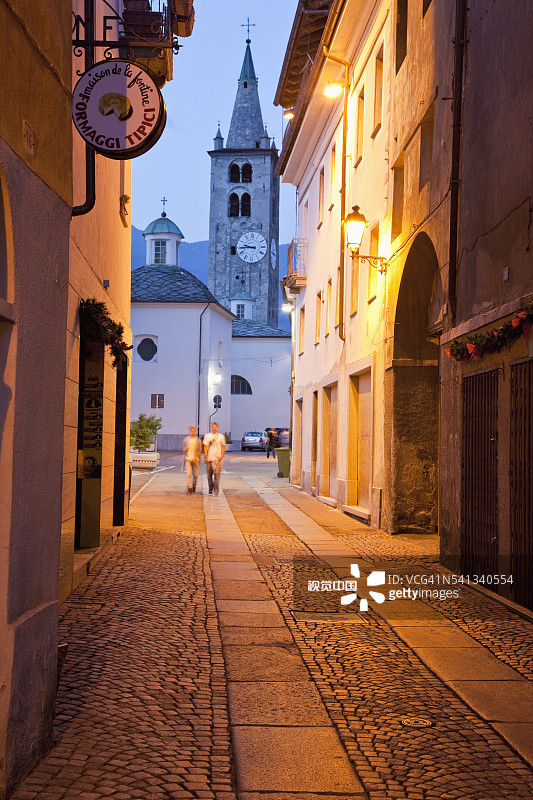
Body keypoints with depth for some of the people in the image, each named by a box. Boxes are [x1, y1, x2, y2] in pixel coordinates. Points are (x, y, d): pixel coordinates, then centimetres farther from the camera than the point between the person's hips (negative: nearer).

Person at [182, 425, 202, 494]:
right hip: (188, 458, -1)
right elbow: (183, 449, 13)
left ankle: (194, 486, 28)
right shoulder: (186, 439, 6)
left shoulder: (198, 439, 4)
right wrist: (185, 449, -10)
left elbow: (200, 450, 4)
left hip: (195, 459, 1)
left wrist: (196, 457, -9)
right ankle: (189, 488, -16)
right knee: (189, 474, -13)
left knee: (195, 475, 5)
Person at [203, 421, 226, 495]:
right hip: (209, 458, 2)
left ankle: (216, 491, -12)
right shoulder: (207, 436, 11)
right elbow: (205, 447, 8)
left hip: (217, 458, -2)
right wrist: (206, 456, -3)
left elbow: (223, 448, 9)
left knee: (216, 474, -11)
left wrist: (221, 456, -5)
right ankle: (211, 489, 19)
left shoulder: (221, 436, 8)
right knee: (209, 475, 6)